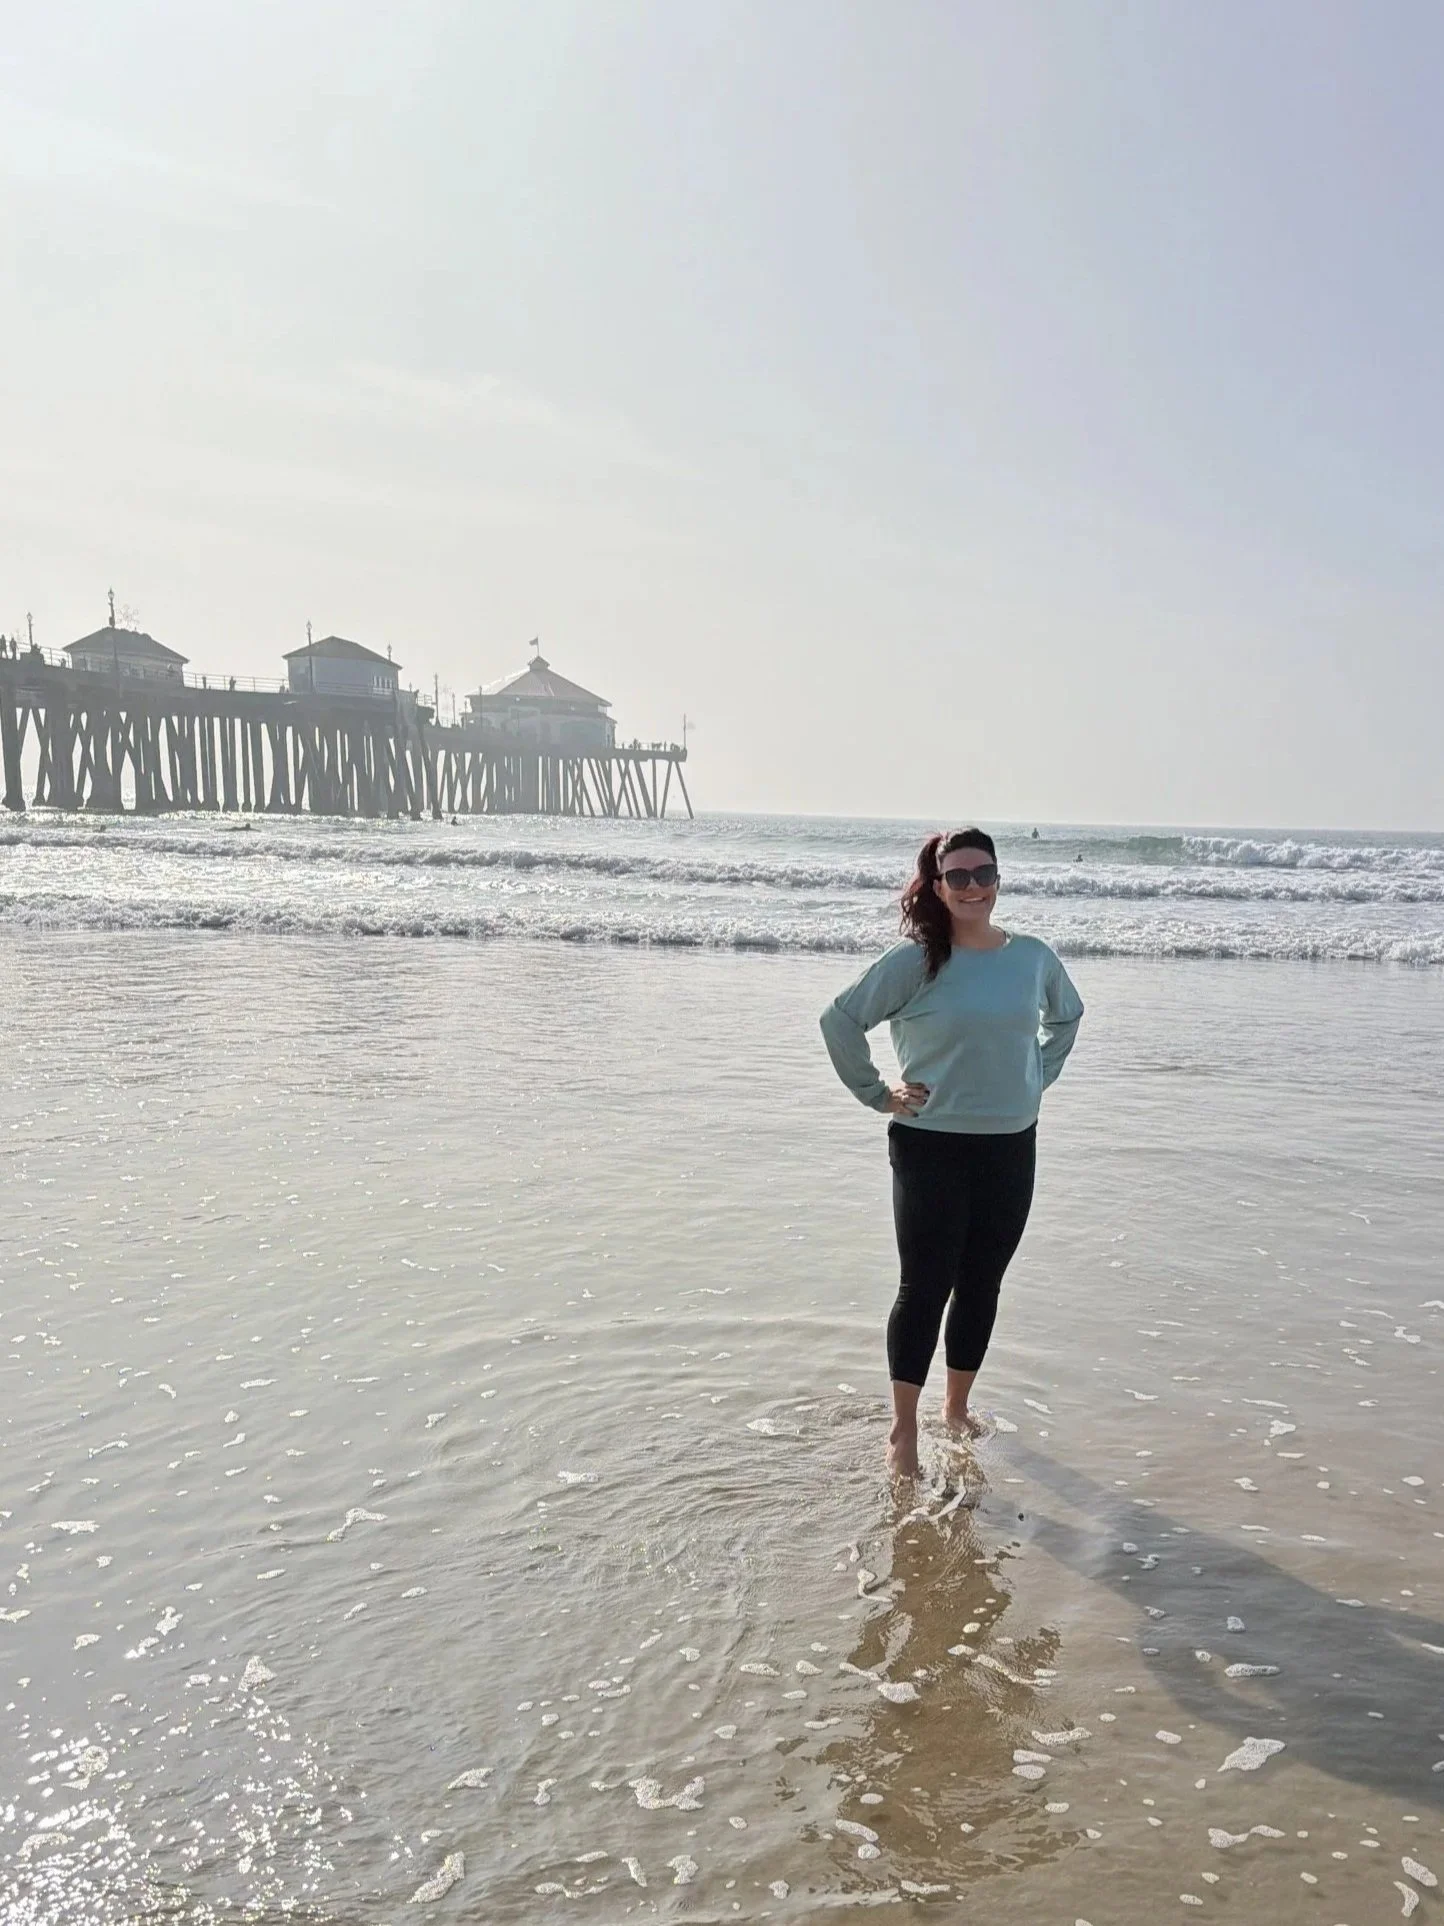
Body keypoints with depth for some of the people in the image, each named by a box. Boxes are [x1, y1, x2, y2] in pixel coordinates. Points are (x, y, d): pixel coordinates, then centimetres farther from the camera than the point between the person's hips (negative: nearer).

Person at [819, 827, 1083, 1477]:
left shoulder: (1034, 956, 4)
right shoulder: (914, 961, -10)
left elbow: (1066, 1017, 24)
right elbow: (840, 1020, -7)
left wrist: (1036, 1078, 13)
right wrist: (877, 1094, -7)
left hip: (1011, 1148, 4)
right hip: (931, 1147, -4)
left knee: (981, 1285, 13)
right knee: (924, 1288, 0)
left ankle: (957, 1408, 32)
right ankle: (903, 1432, 13)